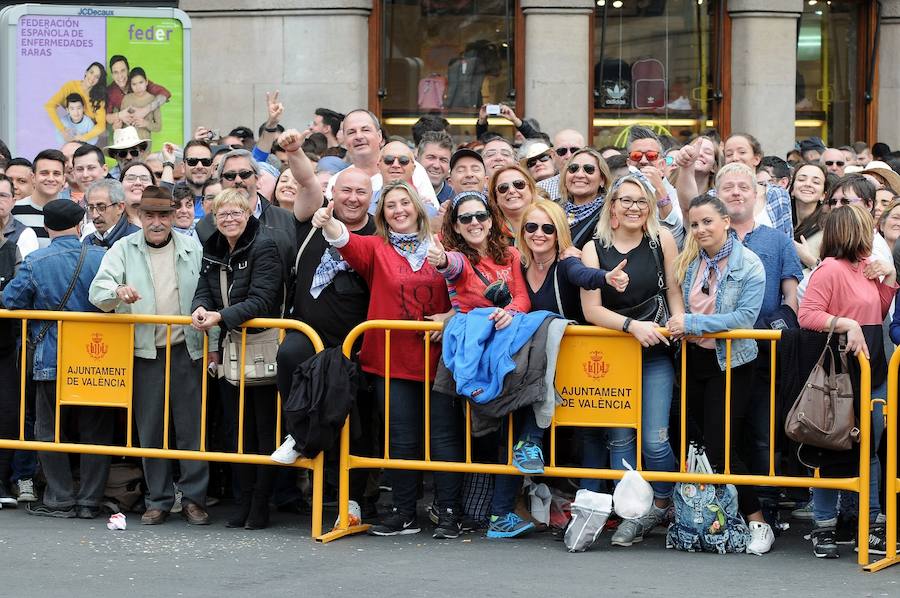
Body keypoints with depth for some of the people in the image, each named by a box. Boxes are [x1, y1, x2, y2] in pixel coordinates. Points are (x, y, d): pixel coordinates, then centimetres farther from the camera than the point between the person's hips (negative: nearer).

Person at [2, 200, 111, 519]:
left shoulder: (35, 262, -8)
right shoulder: (101, 257, -6)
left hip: (51, 360, -1)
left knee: (50, 431, 10)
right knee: (94, 430, 10)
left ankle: (60, 500, 9)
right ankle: (89, 501, 11)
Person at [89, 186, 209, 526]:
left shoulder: (192, 250, 6)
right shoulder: (123, 250, 4)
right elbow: (97, 292, -6)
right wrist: (117, 291, -29)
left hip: (187, 352, 0)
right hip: (144, 354, 0)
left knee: (192, 428, 1)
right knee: (151, 430, 5)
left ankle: (194, 498, 10)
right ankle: (158, 500, 15)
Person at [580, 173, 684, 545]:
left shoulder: (661, 240, -1)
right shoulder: (594, 249, -2)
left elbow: (674, 292, 3)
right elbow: (591, 309, -7)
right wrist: (632, 326, -20)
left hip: (655, 354, -1)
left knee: (654, 439, -7)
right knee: (620, 439, 3)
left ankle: (662, 506, 14)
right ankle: (632, 514, 11)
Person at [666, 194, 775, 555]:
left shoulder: (749, 265, -11)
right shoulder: (689, 262, 5)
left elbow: (745, 317, -19)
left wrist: (692, 323, -21)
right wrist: (675, 326, -6)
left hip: (730, 363, -6)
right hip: (693, 359, 6)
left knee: (720, 447, -11)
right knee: (694, 441, 9)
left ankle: (756, 521, -1)